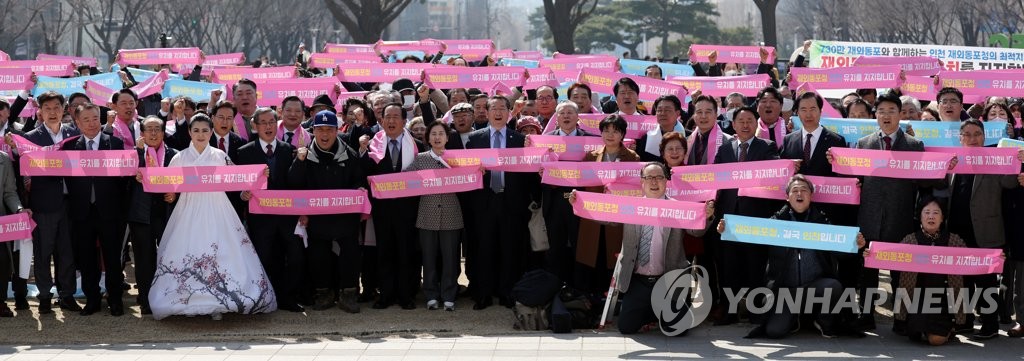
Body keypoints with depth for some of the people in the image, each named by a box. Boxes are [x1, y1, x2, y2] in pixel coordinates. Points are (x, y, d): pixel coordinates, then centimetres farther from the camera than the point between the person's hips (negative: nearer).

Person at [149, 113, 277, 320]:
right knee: (188, 252, -7)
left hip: (216, 211, 0)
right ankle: (190, 302, 1)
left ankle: (216, 304, -4)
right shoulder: (180, 158, 8)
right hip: (189, 211, 0)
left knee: (217, 254, -8)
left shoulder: (220, 156, 8)